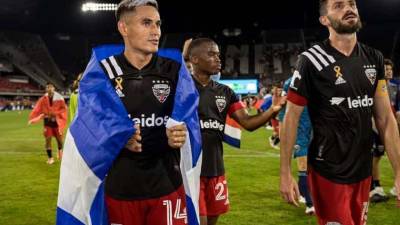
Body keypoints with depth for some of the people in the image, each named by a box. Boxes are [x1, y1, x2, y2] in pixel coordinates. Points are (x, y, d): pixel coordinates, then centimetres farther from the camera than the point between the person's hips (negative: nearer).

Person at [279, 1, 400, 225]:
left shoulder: (374, 59, 5)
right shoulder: (312, 60, -12)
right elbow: (291, 118, -9)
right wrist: (285, 173, -10)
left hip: (363, 170, 6)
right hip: (329, 171, -6)